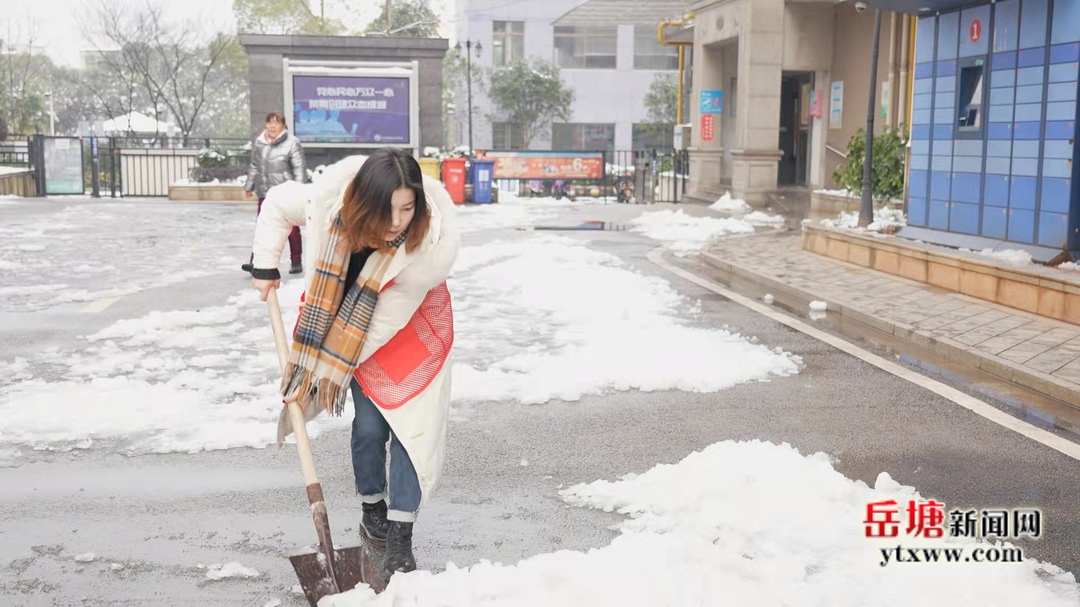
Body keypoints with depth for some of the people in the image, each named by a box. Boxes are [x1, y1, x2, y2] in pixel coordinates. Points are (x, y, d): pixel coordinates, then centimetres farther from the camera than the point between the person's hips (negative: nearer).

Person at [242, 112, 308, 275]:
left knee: (292, 229, 8)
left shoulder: (292, 143, -8)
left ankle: (296, 262, 20)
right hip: (265, 193, 4)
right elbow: (254, 166, 19)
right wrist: (249, 185, 21)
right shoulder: (259, 142, 8)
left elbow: (299, 168, -11)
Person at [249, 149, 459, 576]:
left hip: (412, 323, -1)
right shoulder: (328, 201, -31)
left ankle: (399, 542, 0)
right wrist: (265, 266, -8)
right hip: (350, 321, 2)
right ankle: (373, 511, 23)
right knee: (369, 424, -2)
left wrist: (323, 369, -27)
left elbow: (387, 320, -31)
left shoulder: (431, 240, -37)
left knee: (411, 424, -8)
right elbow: (278, 203, -6)